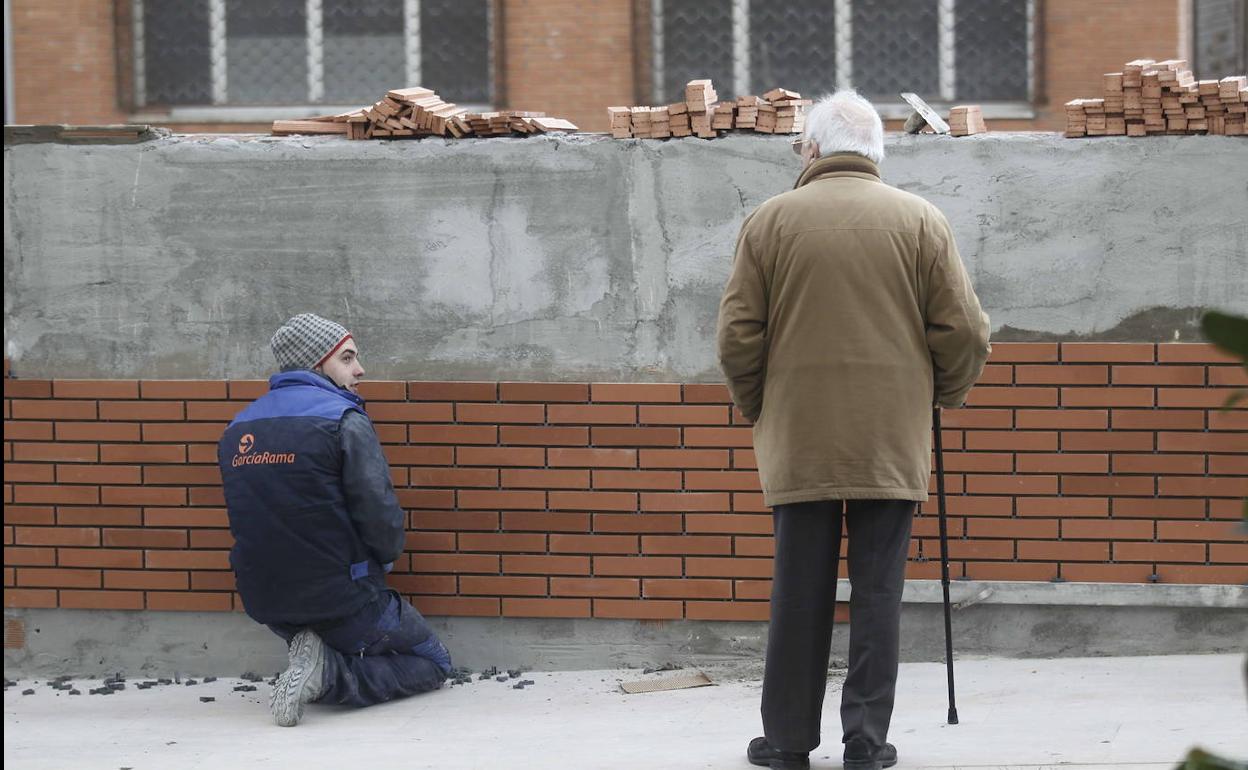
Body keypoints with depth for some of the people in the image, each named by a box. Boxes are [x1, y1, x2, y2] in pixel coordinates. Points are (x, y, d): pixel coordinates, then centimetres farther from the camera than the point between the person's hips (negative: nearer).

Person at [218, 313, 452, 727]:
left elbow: (259, 522, 13)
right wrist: (383, 559, 4)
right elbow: (381, 517, -18)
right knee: (433, 663, 15)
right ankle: (330, 674, -11)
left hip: (268, 609, 7)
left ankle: (321, 665, -1)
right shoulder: (344, 419, -14)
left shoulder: (237, 429, 7)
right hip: (344, 603, -7)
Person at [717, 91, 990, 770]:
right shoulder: (920, 221, 2)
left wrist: (756, 407, 16)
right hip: (893, 445, 0)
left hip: (798, 441, 0)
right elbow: (964, 332, 0)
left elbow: (738, 337, 0)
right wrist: (944, 394, 18)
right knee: (877, 593, 4)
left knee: (799, 593, 6)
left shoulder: (770, 221, 1)